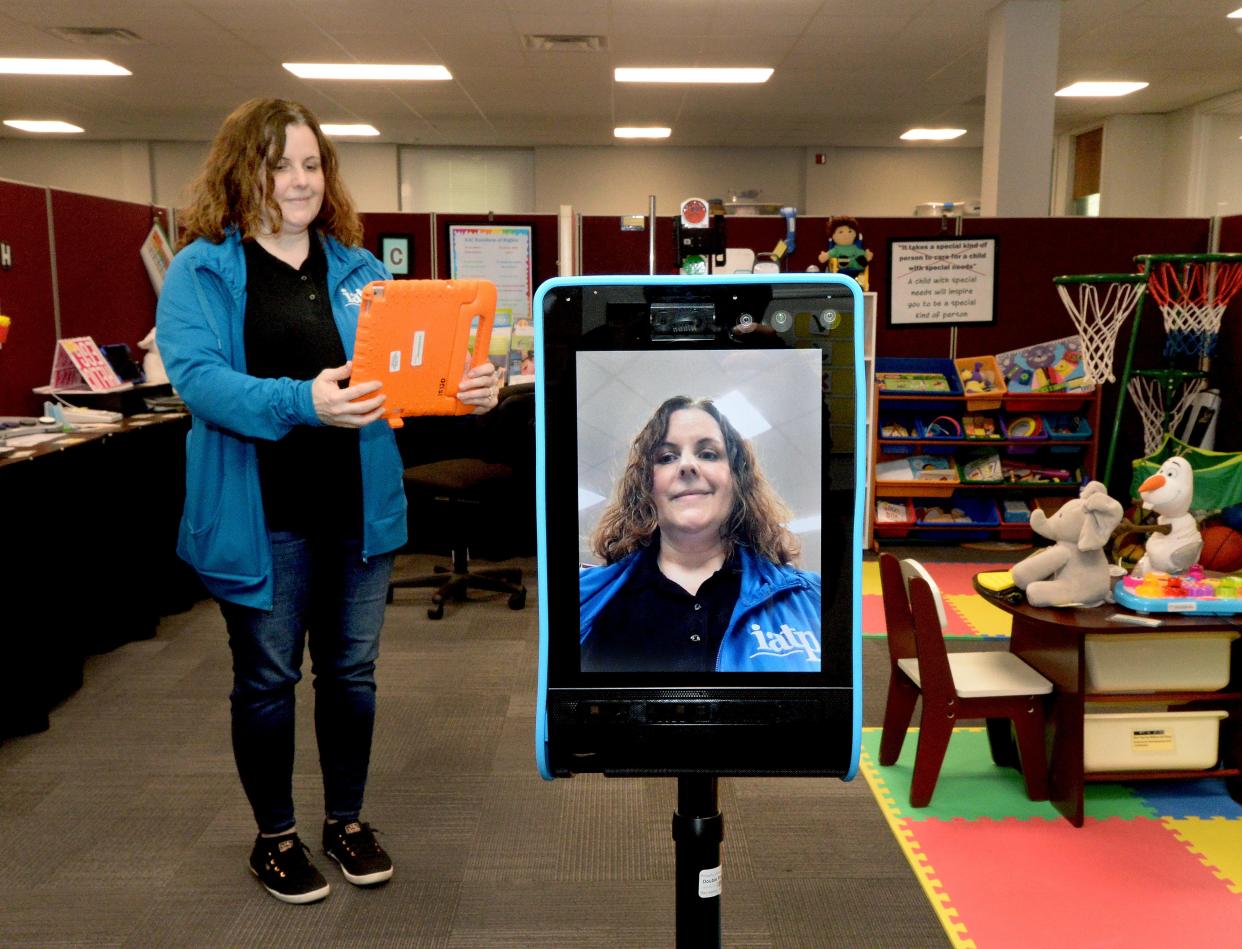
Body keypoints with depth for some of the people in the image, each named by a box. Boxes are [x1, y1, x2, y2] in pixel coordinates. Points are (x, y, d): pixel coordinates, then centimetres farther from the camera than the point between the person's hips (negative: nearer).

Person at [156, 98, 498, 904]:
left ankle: (348, 820, 35)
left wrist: (468, 389, -18)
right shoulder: (202, 270, -4)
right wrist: (301, 402, -35)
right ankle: (275, 836, 31)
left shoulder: (359, 270, 9)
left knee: (352, 672, 15)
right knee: (268, 679, 11)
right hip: (262, 518, -4)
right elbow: (197, 377, -19)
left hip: (360, 510, 4)